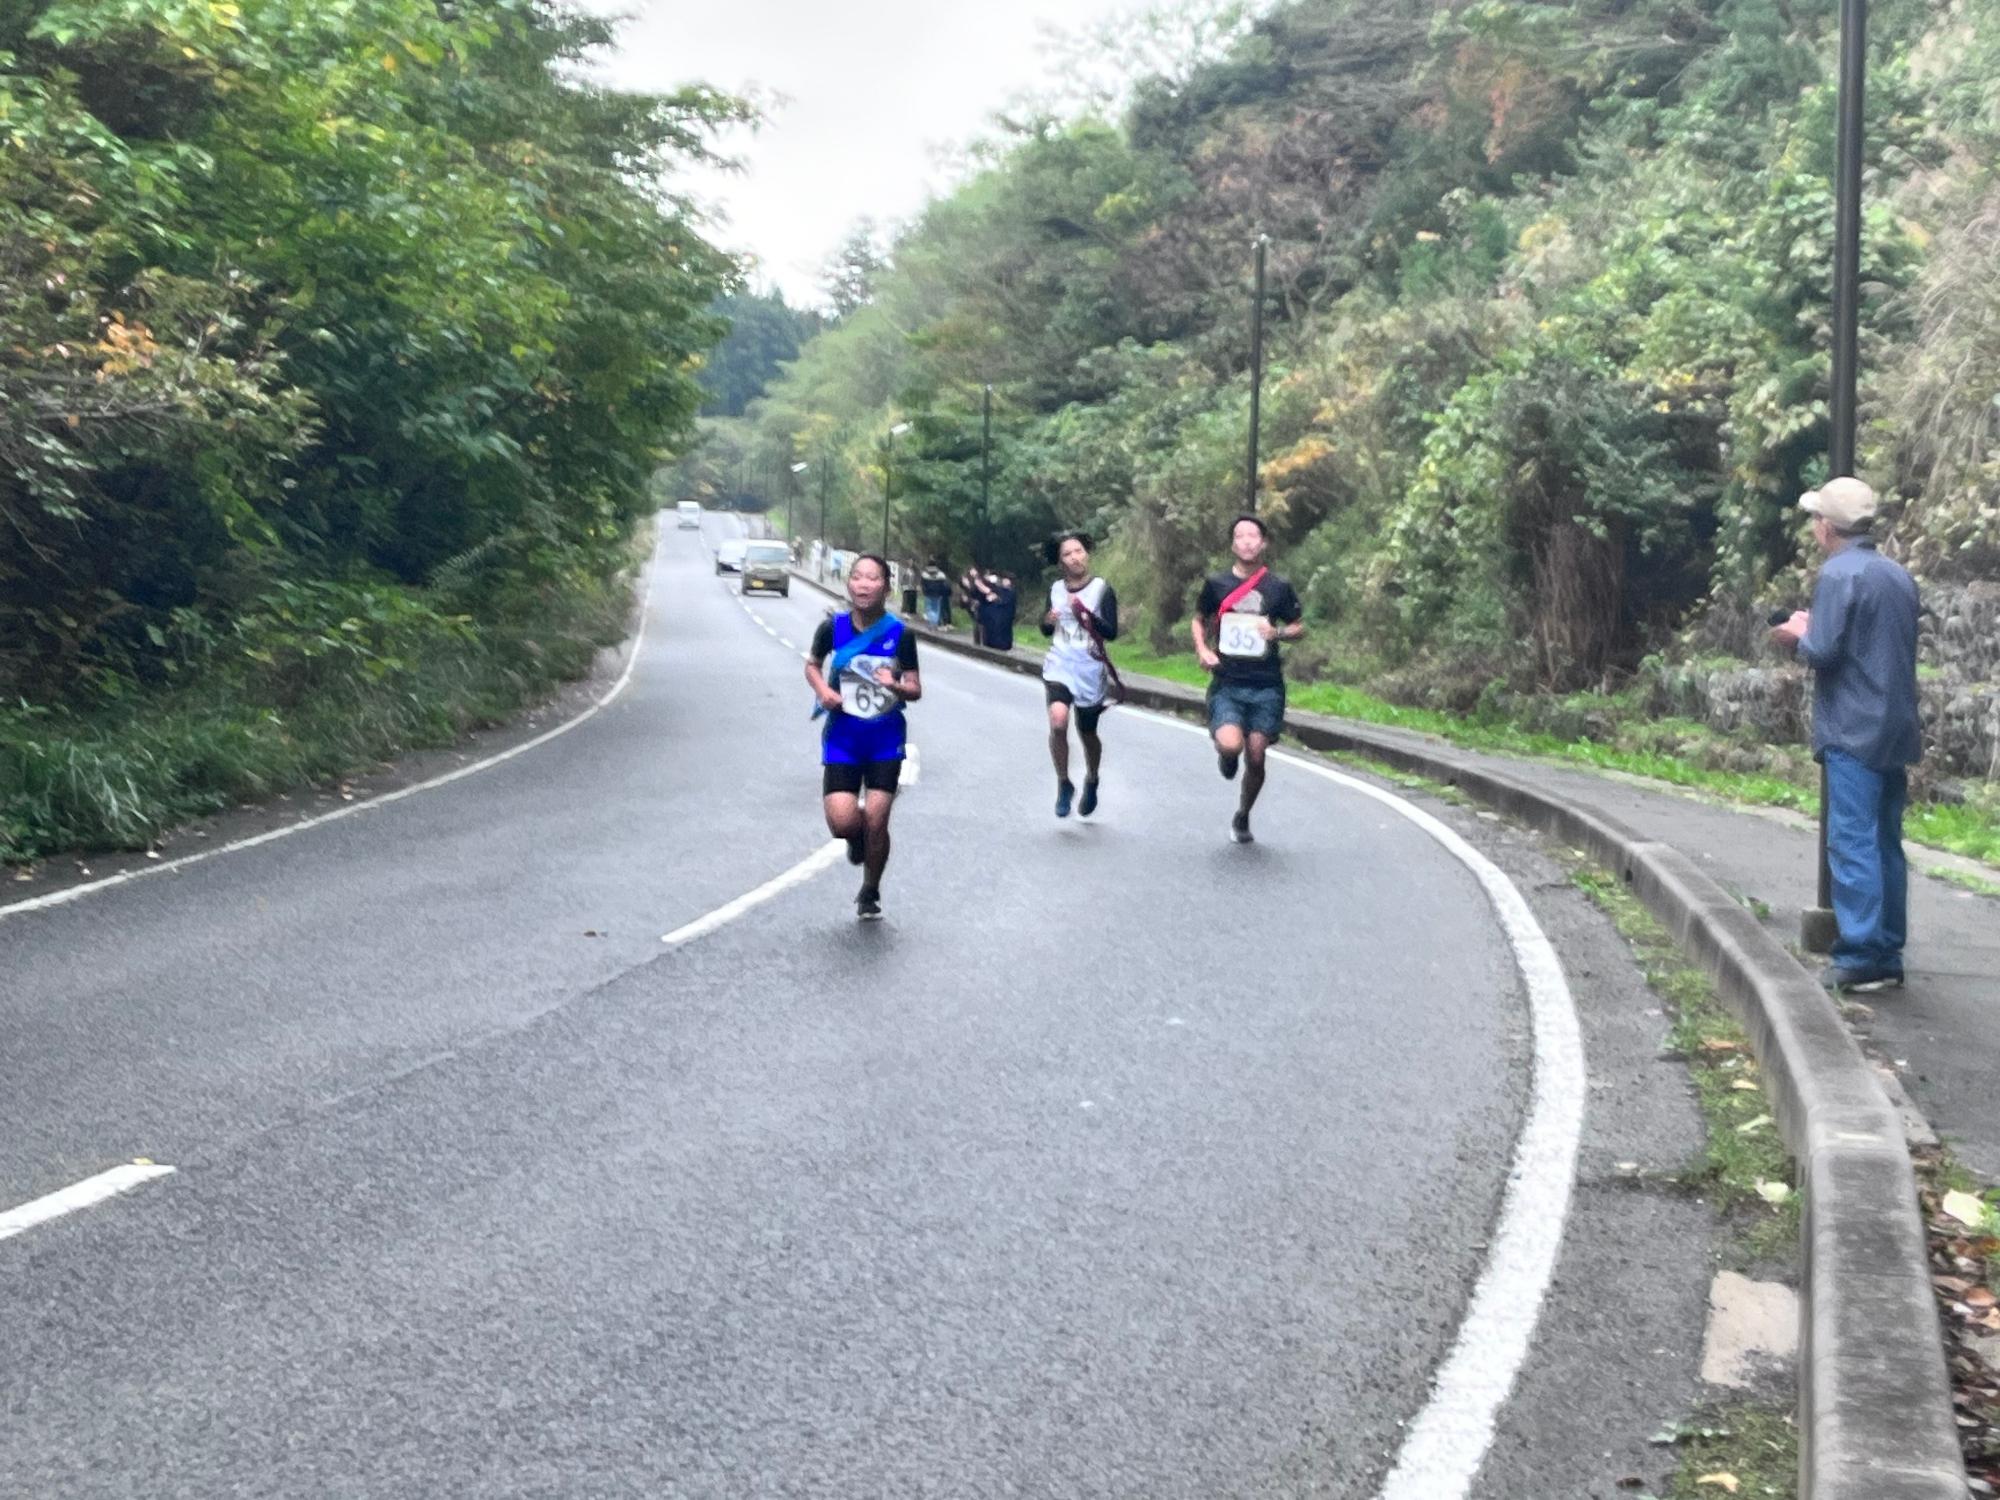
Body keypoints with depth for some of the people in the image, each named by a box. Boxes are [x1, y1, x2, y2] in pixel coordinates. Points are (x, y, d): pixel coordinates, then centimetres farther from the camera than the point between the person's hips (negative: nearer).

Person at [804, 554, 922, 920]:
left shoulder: (900, 634, -9)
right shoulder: (833, 627, -7)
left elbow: (916, 690, -3)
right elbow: (812, 665, 10)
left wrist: (896, 685, -26)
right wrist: (823, 690, -10)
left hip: (885, 740, 0)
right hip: (842, 738, 0)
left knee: (876, 822, -2)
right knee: (842, 823, -13)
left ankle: (870, 893, 25)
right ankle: (858, 838, 27)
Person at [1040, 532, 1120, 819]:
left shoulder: (1102, 590, -6)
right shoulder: (1055, 589, 5)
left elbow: (1112, 632, -12)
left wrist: (1087, 615, -26)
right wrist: (1048, 622, -6)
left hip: (1090, 671, -1)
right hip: (1058, 666, 1)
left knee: (1087, 733, 13)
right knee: (1058, 721, -24)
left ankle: (1091, 783, 43)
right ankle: (1063, 784, -4)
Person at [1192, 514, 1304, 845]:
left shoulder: (1278, 588, 2)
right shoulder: (1216, 585, 2)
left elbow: (1299, 627, 12)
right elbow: (1199, 620, 17)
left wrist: (1277, 633, -10)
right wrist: (1202, 649, -2)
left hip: (1266, 685, 1)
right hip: (1227, 683, -1)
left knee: (1255, 757, 1)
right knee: (1231, 744, -24)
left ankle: (1243, 817, 26)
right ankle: (1226, 755, 15)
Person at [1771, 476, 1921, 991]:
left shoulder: (1839, 573, -11)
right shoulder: (1899, 576, 14)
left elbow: (1823, 652, -17)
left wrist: (1800, 635, 5)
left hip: (1854, 732, -8)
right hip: (1896, 730, 8)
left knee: (1852, 843, -8)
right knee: (1886, 843, 11)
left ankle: (1861, 957, -11)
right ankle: (1888, 955, 14)